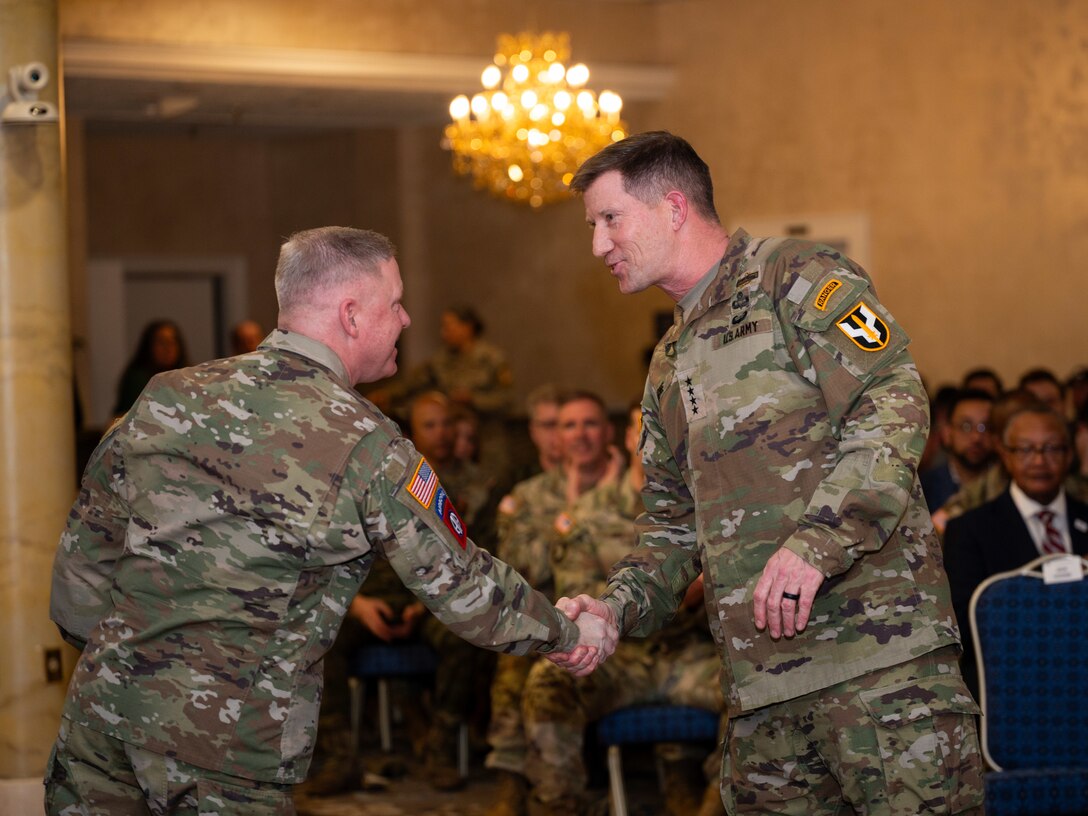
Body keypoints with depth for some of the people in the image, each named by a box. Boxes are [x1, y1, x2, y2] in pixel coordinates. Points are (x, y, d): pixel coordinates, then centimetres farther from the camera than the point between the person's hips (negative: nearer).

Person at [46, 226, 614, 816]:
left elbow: (85, 546, 14)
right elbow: (462, 587, 0)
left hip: (101, 702, 5)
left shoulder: (167, 396, 7)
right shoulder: (370, 449, -7)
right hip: (224, 744, -5)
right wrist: (570, 633, 16)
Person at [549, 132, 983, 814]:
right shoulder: (670, 366, 26)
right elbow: (675, 523, 25)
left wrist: (816, 542, -22)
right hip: (761, 679, 7)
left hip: (877, 641, -7)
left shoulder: (796, 278, 1)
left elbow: (892, 405, -12)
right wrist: (616, 608, 7)